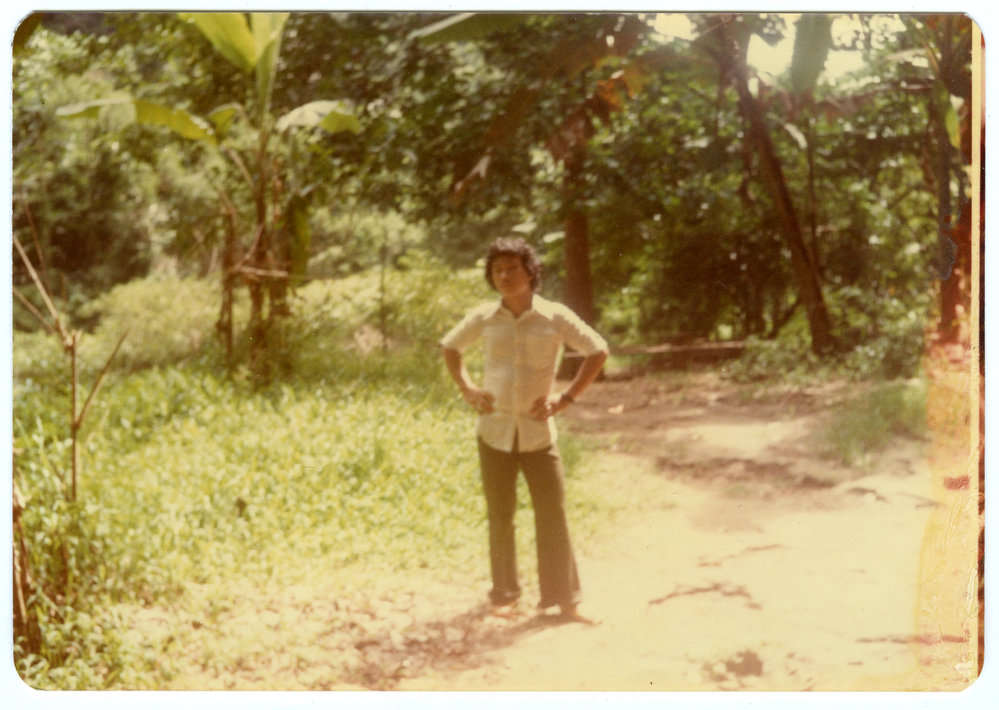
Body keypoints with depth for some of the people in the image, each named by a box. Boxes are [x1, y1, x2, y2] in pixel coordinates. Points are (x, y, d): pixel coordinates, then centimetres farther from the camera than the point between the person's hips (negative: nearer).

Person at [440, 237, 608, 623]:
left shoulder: (555, 317, -5)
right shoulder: (483, 318, 1)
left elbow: (598, 351, 1)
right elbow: (450, 348, 18)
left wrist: (567, 397, -5)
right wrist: (468, 389, 4)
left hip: (538, 432, -2)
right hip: (495, 431, 2)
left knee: (552, 515, -2)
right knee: (500, 516, 10)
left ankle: (565, 600, 6)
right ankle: (504, 593, 24)